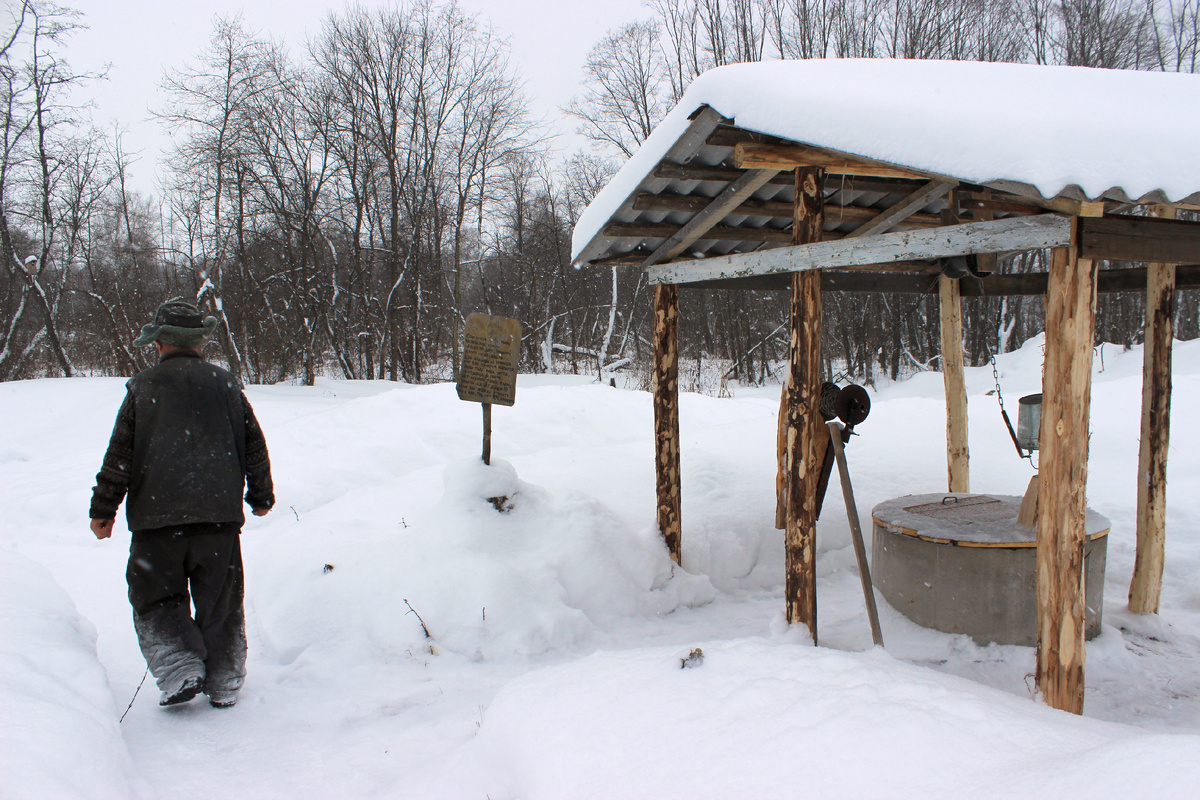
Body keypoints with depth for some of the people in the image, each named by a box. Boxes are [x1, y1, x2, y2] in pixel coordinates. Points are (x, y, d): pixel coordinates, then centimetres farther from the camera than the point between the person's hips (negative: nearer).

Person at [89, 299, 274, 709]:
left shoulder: (143, 386, 1)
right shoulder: (226, 384, 8)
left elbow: (119, 453, 0)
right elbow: (254, 445, 12)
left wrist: (103, 509, 8)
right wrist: (261, 495, 25)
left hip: (157, 517, -2)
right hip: (219, 514, 2)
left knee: (156, 600, 11)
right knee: (220, 603, 11)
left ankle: (180, 669, -4)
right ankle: (224, 683, 14)